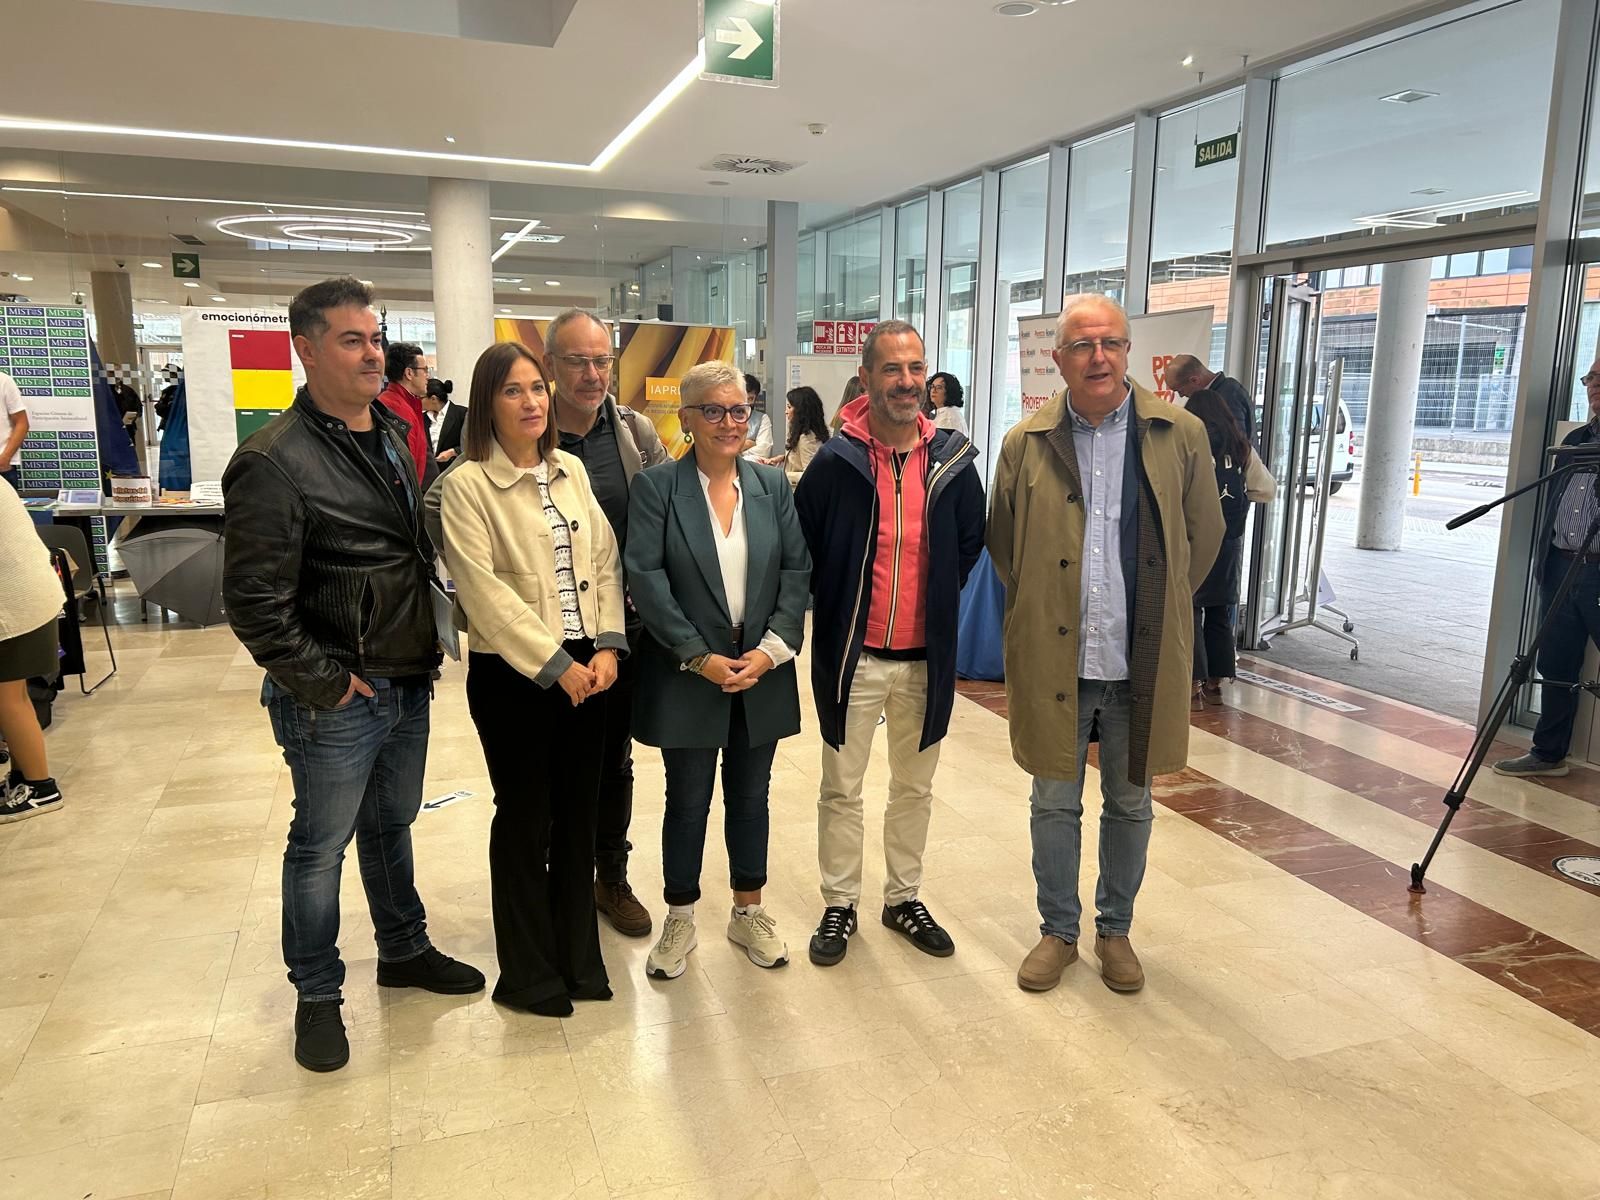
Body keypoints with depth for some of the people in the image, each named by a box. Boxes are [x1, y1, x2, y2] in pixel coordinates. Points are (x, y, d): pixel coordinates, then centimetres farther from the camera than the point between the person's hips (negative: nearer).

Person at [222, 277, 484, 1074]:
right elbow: (254, 601, -19)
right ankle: (317, 995, 28)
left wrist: (424, 652, 11)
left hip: (408, 684, 7)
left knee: (391, 826, 22)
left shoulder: (393, 439, 8)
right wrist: (320, 681, -15)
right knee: (320, 847, 9)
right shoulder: (275, 461, -17)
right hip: (336, 701, -7)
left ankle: (404, 950, 41)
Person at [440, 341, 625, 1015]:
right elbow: (485, 589, -15)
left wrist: (607, 647, -6)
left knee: (578, 812, 13)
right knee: (524, 816, 7)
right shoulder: (467, 484, -9)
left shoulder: (571, 471, 8)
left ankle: (578, 957, 29)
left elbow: (605, 562, 6)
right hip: (512, 673, -5)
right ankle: (529, 972, 24)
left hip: (586, 668, 5)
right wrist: (556, 664, -16)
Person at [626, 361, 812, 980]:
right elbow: (645, 576, -11)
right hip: (686, 674, -3)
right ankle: (679, 921, 27)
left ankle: (748, 912, 32)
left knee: (750, 795, 14)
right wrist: (699, 657, -16)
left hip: (761, 673, 3)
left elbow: (797, 571, 2)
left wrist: (773, 648, -10)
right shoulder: (656, 486, -5)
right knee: (687, 800, 9)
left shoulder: (772, 484, 5)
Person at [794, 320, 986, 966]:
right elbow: (803, 549, 1)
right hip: (853, 654, -2)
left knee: (914, 787, 16)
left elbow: (971, 539, 14)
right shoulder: (836, 460, -10)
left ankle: (904, 897, 34)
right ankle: (839, 905, 26)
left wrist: (937, 598, 11)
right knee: (842, 789, 9)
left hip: (925, 656, 3)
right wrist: (835, 605, 2)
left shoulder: (953, 459, -1)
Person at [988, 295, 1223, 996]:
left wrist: (1158, 608, 11)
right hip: (1053, 659, 0)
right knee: (1055, 802, 12)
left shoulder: (1180, 435, -2)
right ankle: (1058, 931, 30)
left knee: (1130, 804, 15)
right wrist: (1039, 608, 10)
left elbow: (1204, 534, 8)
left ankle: (1115, 930, 34)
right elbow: (1002, 543, 9)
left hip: (1143, 661, 0)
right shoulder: (1025, 443, -1)